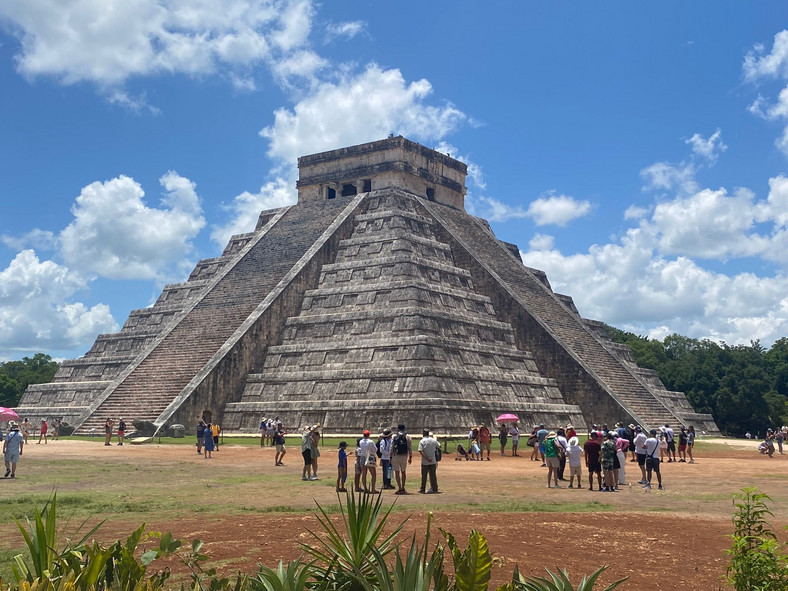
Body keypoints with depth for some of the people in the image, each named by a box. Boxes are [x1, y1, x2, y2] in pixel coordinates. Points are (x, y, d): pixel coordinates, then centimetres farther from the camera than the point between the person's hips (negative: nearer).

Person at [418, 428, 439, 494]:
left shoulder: (422, 441, -6)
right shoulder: (433, 440, 2)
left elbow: (420, 451, -17)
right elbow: (439, 446, 17)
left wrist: (427, 458, -19)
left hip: (425, 462, -2)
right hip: (433, 461, 2)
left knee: (424, 476, 7)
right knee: (433, 475, 8)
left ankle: (423, 489, 12)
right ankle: (434, 489, 9)